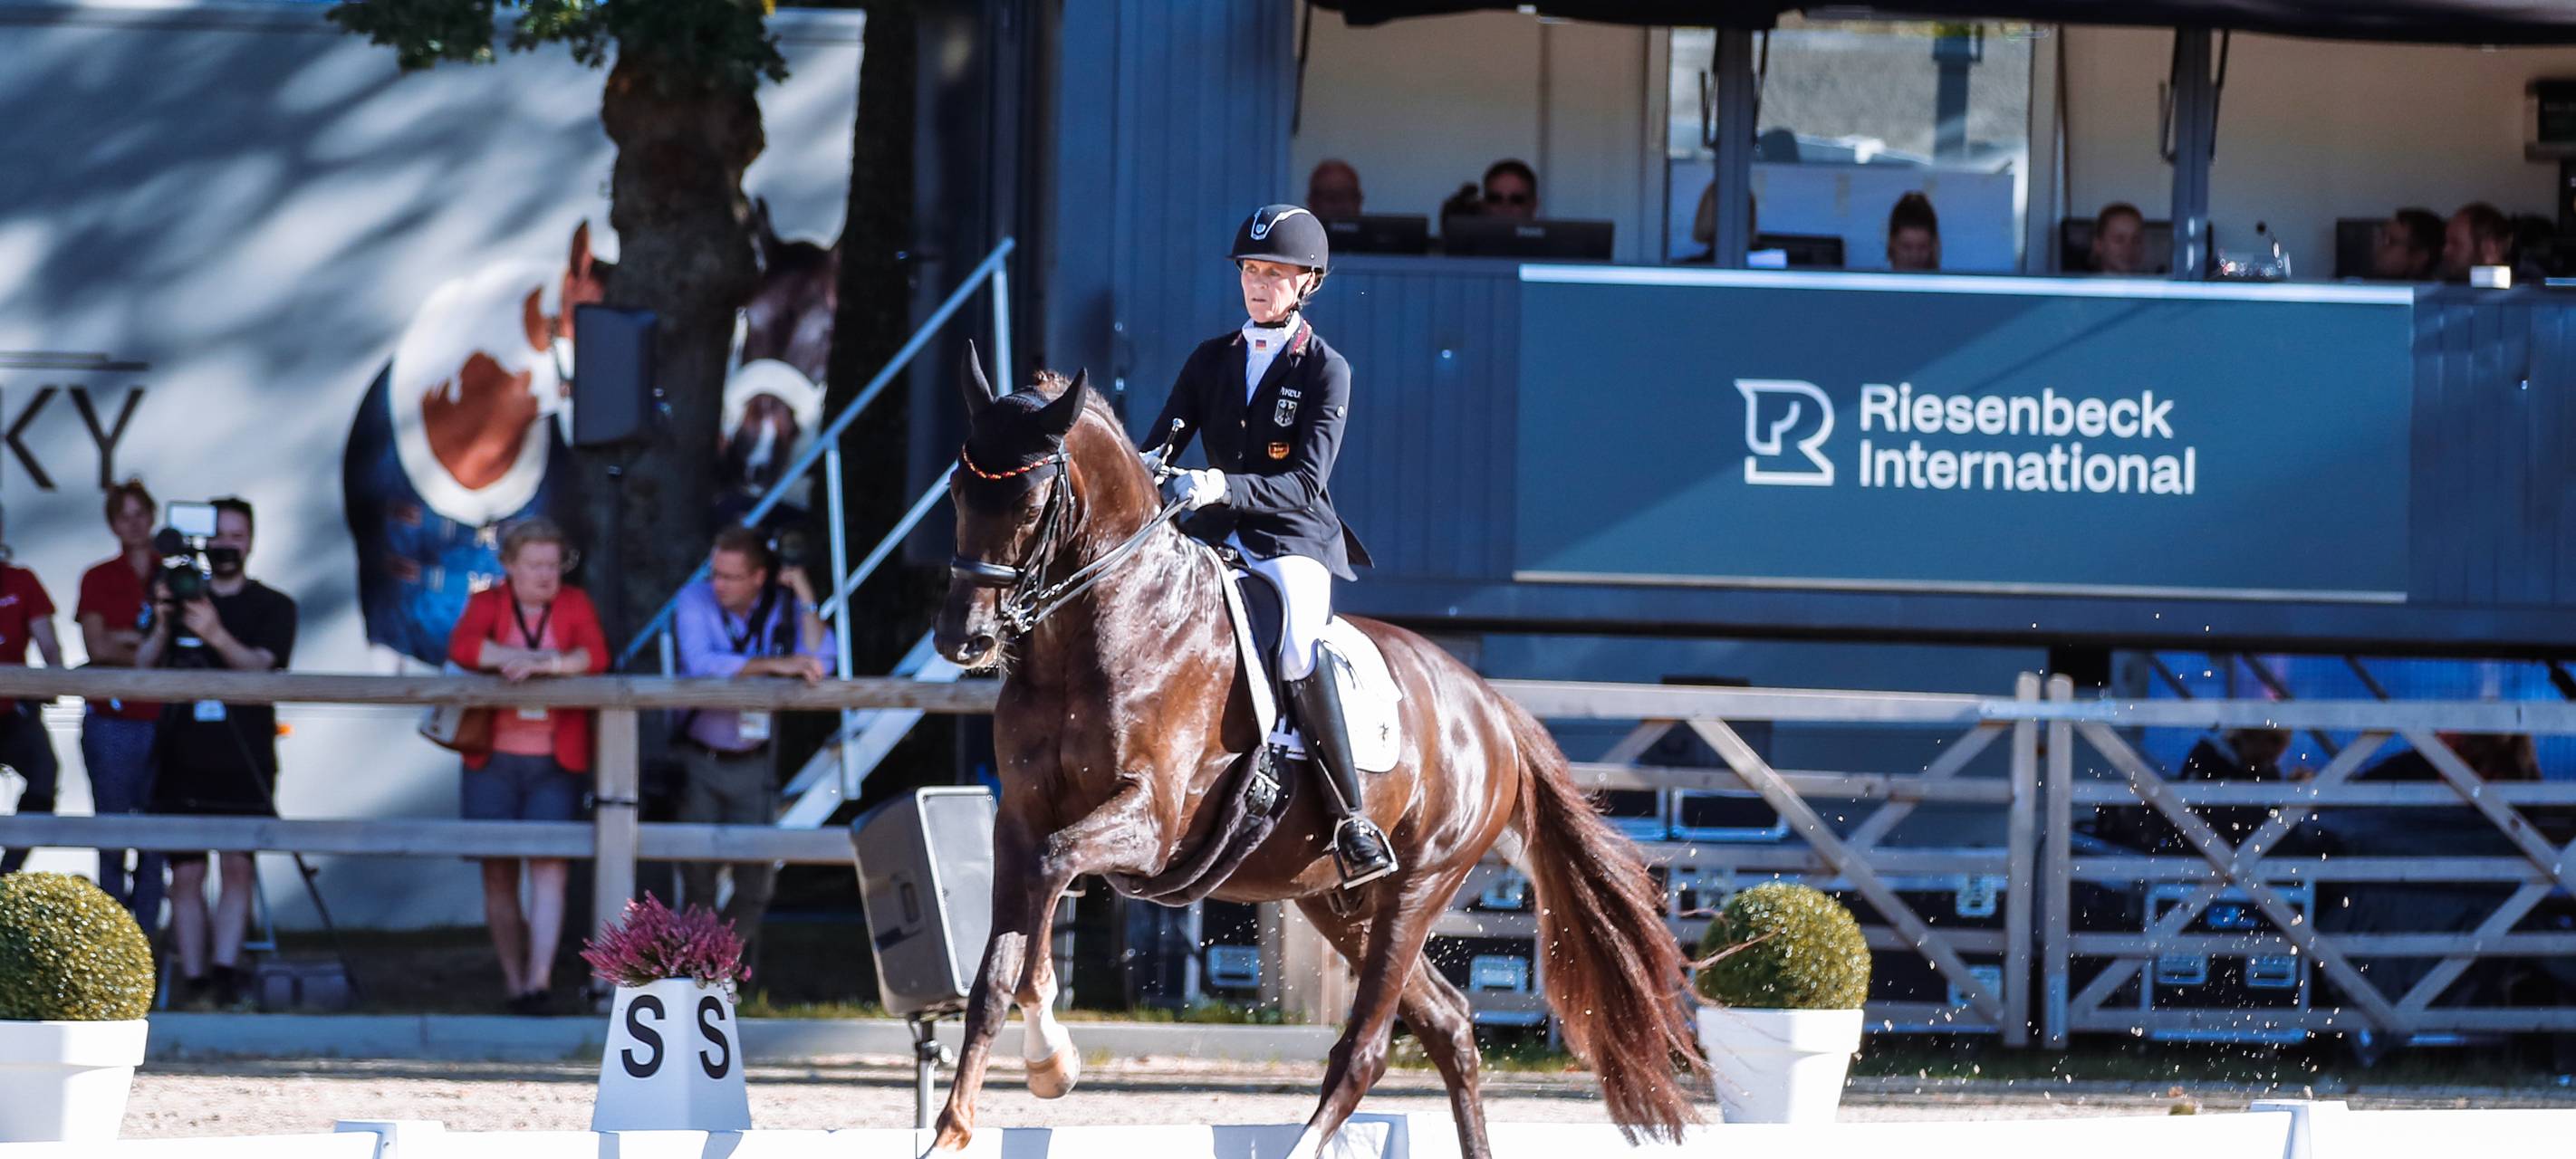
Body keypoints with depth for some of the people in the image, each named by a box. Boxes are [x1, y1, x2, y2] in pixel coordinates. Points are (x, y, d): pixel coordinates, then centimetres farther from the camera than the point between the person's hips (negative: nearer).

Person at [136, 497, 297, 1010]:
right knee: (186, 872, -3)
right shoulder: (179, 595, 11)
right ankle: (193, 979, -2)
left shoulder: (272, 607, 6)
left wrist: (218, 636, -31)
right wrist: (161, 628, -17)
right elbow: (142, 667, 3)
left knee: (238, 865, -13)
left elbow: (259, 664, -12)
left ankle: (225, 972, -15)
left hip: (243, 760, -2)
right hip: (183, 756, 2)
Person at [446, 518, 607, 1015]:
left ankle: (540, 979, -20)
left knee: (549, 865, -13)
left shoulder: (574, 605, 7)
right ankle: (513, 980, 11)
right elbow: (462, 647, -13)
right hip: (493, 761, 1)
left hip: (554, 763, -1)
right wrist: (522, 657, -20)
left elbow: (597, 656, -10)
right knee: (499, 872, 1)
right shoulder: (488, 603, 5)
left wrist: (546, 664, -25)